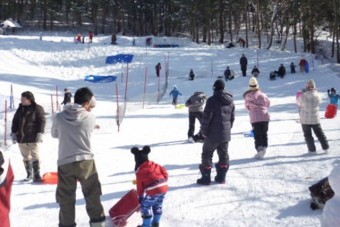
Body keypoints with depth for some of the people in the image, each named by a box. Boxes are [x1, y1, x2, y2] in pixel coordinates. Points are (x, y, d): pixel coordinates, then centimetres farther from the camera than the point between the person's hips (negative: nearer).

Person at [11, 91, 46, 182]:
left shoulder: (37, 108, -6)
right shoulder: (20, 109, 12)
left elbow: (42, 121, -9)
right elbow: (15, 121, 16)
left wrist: (40, 133, -16)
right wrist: (13, 133, 10)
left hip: (33, 138, -6)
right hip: (21, 137, 6)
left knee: (35, 156, -5)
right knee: (26, 157, 12)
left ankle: (36, 175, -3)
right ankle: (29, 175, 22)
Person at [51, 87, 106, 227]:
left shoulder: (60, 117, -1)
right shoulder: (90, 117, -5)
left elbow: (54, 134, 15)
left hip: (65, 163, 0)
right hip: (86, 161, 0)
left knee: (66, 199, 10)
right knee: (92, 195, 16)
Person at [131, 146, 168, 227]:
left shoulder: (139, 172, 2)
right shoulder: (155, 165, 14)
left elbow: (140, 186, 7)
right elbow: (165, 172, 11)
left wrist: (140, 196, 18)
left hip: (153, 191, -6)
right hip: (163, 188, 6)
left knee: (145, 206, 11)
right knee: (158, 206, 25)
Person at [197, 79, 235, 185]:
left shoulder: (212, 100, -15)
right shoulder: (230, 101, 7)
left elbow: (206, 117, -16)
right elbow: (232, 117, 13)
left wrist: (203, 131, -4)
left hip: (213, 134, -6)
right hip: (225, 134, 6)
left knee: (207, 154, 4)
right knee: (223, 154, 14)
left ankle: (206, 178, 4)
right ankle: (221, 177, 18)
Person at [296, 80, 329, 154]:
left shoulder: (303, 96, -16)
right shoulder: (317, 96, -9)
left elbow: (298, 103, 2)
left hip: (305, 120, -2)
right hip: (315, 119, 2)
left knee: (308, 135, 10)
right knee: (320, 134, 15)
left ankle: (312, 150, 9)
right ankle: (326, 148, 18)